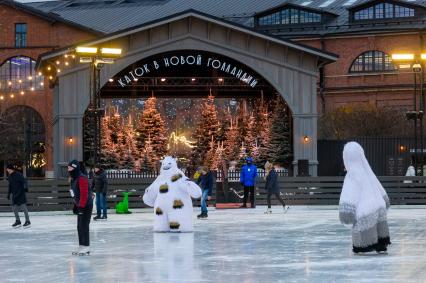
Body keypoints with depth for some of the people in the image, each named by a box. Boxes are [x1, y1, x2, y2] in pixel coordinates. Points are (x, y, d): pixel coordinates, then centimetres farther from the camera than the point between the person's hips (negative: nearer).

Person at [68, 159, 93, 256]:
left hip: (86, 206, -10)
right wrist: (76, 205, 21)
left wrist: (81, 206, -24)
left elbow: (84, 194, -23)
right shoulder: (74, 179, 14)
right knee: (79, 227, 12)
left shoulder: (82, 178, -18)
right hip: (80, 206, 10)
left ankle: (86, 248, -6)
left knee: (84, 226, -9)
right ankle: (81, 247, 18)